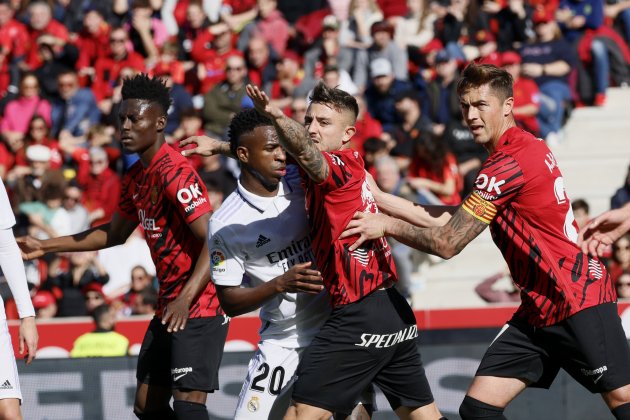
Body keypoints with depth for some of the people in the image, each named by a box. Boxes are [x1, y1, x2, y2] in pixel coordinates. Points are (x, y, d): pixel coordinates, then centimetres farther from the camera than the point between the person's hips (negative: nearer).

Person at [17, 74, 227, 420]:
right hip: (169, 306, 10)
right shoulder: (136, 177, 11)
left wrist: (186, 299, -33)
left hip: (200, 305, -10)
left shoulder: (175, 173, -18)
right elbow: (115, 233, 27)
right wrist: (45, 247, 25)